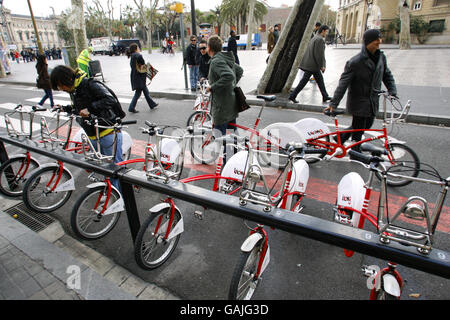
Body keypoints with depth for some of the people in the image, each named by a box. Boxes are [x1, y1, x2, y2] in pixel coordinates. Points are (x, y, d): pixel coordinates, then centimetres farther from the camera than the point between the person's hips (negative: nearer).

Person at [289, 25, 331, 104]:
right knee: (304, 80, -6)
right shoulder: (320, 39, -14)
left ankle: (325, 96, 22)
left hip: (309, 63, 10)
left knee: (320, 79, 15)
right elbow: (319, 54, -20)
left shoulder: (314, 38, 17)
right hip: (312, 64, -10)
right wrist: (322, 65, -13)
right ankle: (292, 96, -1)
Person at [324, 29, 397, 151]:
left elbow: (387, 75, 16)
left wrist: (392, 91, 0)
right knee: (358, 130, 1)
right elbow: (343, 83, -18)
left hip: (373, 102, 7)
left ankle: (341, 137, 36)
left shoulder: (381, 57, 5)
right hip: (359, 102, -7)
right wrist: (333, 103, -22)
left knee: (367, 126, 18)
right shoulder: (355, 62, -17)